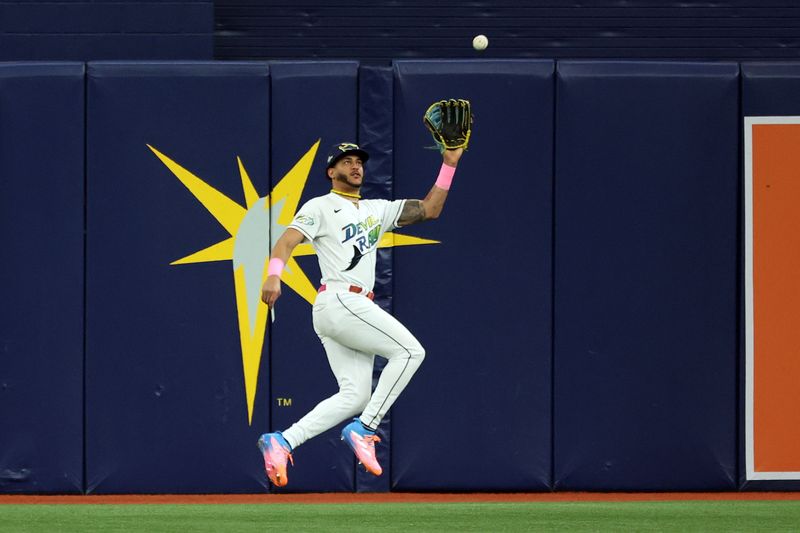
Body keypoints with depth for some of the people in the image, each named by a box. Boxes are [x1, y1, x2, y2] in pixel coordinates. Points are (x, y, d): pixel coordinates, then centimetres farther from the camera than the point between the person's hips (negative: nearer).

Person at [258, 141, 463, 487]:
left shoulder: (377, 210, 25)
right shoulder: (320, 208, 4)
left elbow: (428, 211, 21)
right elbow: (287, 241, -10)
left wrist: (449, 165, 13)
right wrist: (273, 275, -29)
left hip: (355, 308, 8)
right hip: (338, 300, -8)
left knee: (355, 396, -1)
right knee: (409, 350, -15)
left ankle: (281, 442, -5)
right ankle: (364, 429, -15)